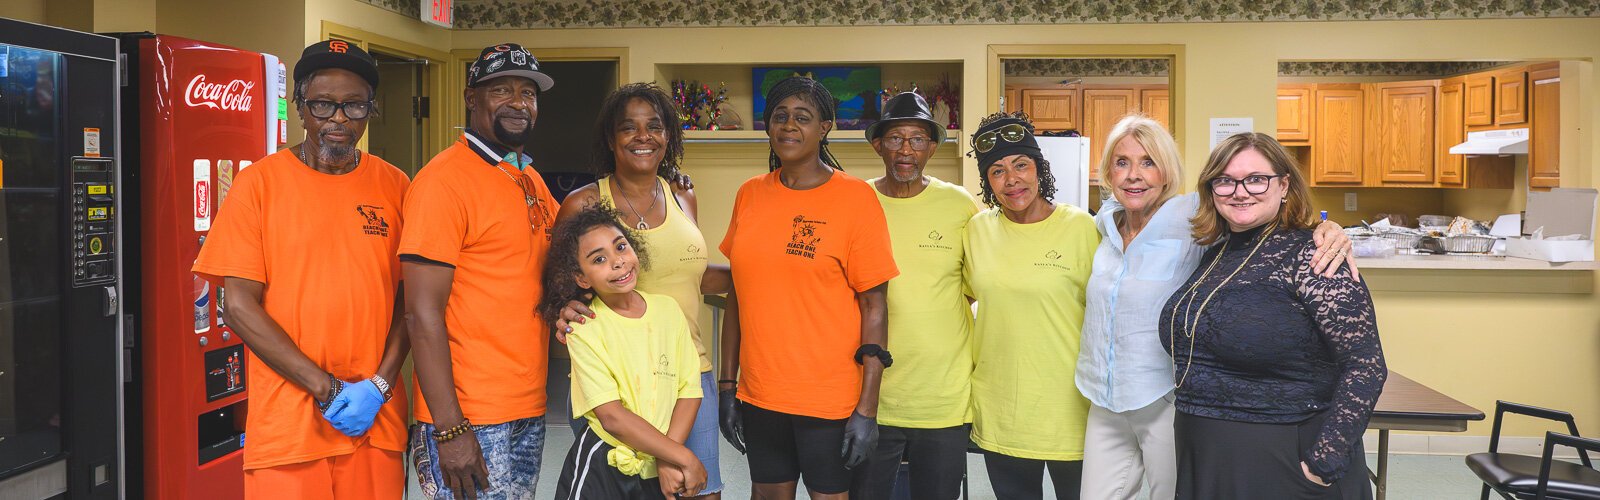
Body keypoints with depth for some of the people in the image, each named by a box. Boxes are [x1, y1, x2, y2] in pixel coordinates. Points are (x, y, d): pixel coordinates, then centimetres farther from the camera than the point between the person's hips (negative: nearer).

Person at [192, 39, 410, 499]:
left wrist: (379, 385, -7)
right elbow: (240, 306, -5)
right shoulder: (260, 182, -2)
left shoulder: (393, 186, 4)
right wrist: (326, 388, -10)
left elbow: (409, 300, 6)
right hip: (286, 421, -2)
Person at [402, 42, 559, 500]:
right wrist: (449, 428, -20)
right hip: (469, 420, -7)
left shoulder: (533, 182, 12)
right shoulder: (445, 179, -11)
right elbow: (423, 313, -16)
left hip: (529, 413, 7)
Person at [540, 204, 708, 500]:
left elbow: (689, 390, -2)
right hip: (605, 468, -3)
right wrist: (683, 457, -17)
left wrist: (669, 460, -14)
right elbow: (612, 416, -16)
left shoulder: (667, 309, 0)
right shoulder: (584, 328, -11)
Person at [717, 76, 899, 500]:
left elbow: (873, 306, -8)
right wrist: (727, 384, 7)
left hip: (829, 398, -4)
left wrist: (867, 409, -12)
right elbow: (738, 294, 10)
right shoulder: (750, 195, 5)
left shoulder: (854, 197, -7)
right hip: (759, 395, 4)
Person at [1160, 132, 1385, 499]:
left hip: (1285, 467, -6)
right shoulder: (1213, 255, 8)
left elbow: (1365, 366, -17)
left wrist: (1325, 462, -20)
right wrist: (1185, 419, 11)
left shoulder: (1308, 256, -13)